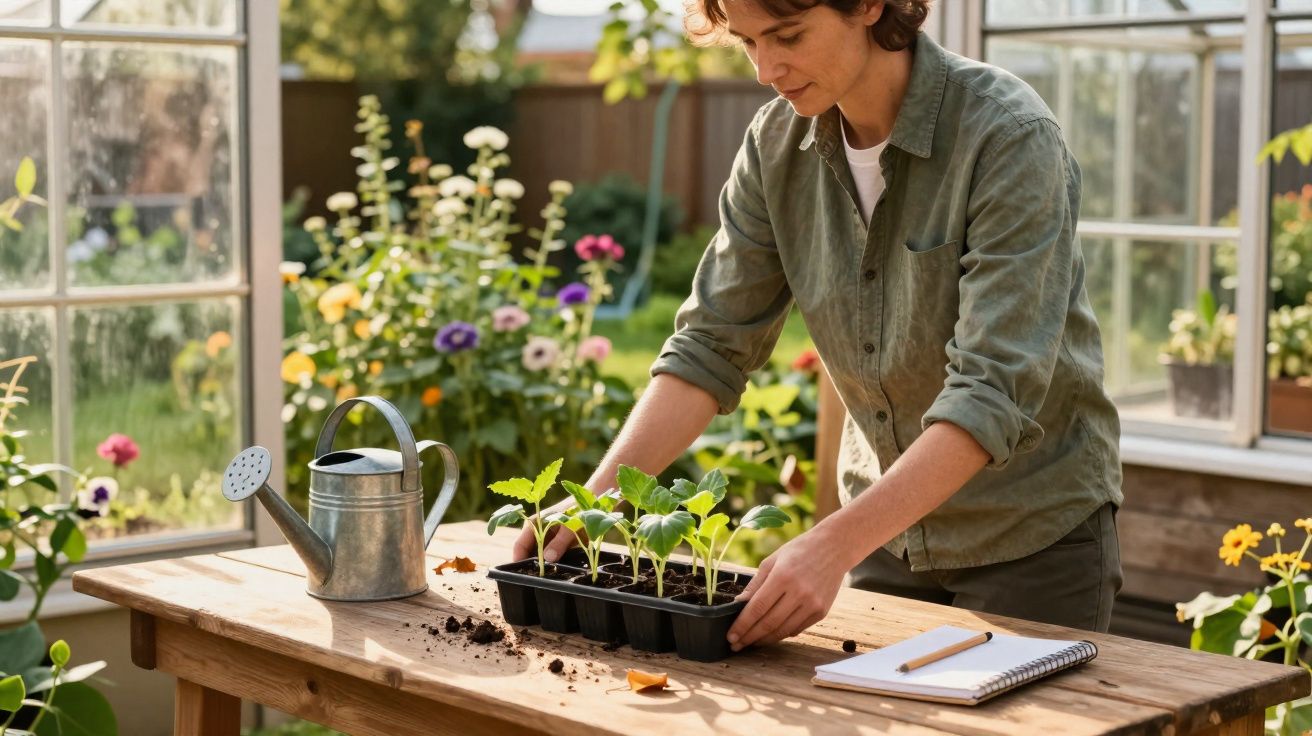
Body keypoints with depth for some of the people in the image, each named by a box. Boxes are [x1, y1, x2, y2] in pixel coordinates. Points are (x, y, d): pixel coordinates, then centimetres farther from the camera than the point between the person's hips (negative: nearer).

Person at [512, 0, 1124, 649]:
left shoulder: (1010, 137, -24)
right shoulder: (777, 143, -7)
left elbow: (994, 392, -31)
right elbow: (711, 344, -6)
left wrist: (834, 543, -39)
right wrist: (594, 499, -18)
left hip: (1033, 533, -4)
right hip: (886, 525, 5)